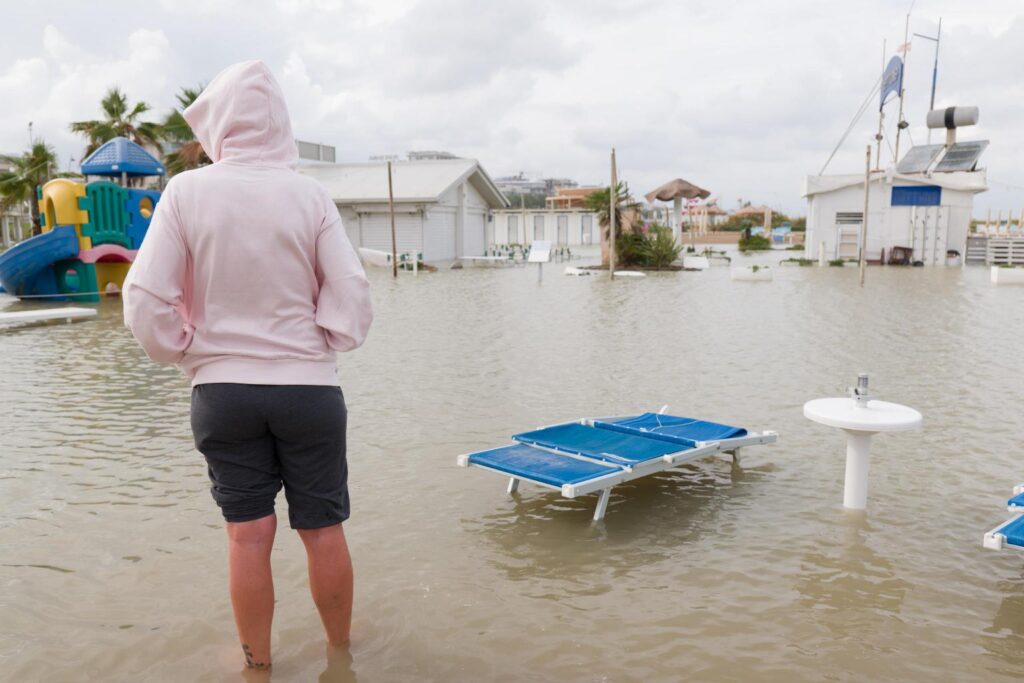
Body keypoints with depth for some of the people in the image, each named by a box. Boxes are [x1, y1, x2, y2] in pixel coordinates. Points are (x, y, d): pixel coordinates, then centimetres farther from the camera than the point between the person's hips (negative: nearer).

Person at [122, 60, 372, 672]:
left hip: (222, 388, 0)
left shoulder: (188, 192, -7)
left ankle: (258, 663, 26)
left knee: (249, 534, 11)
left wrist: (184, 350, 9)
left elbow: (146, 299, -7)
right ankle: (341, 649, 30)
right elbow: (352, 293, -7)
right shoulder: (309, 195, -6)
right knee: (324, 529, 13)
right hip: (309, 387, 0)